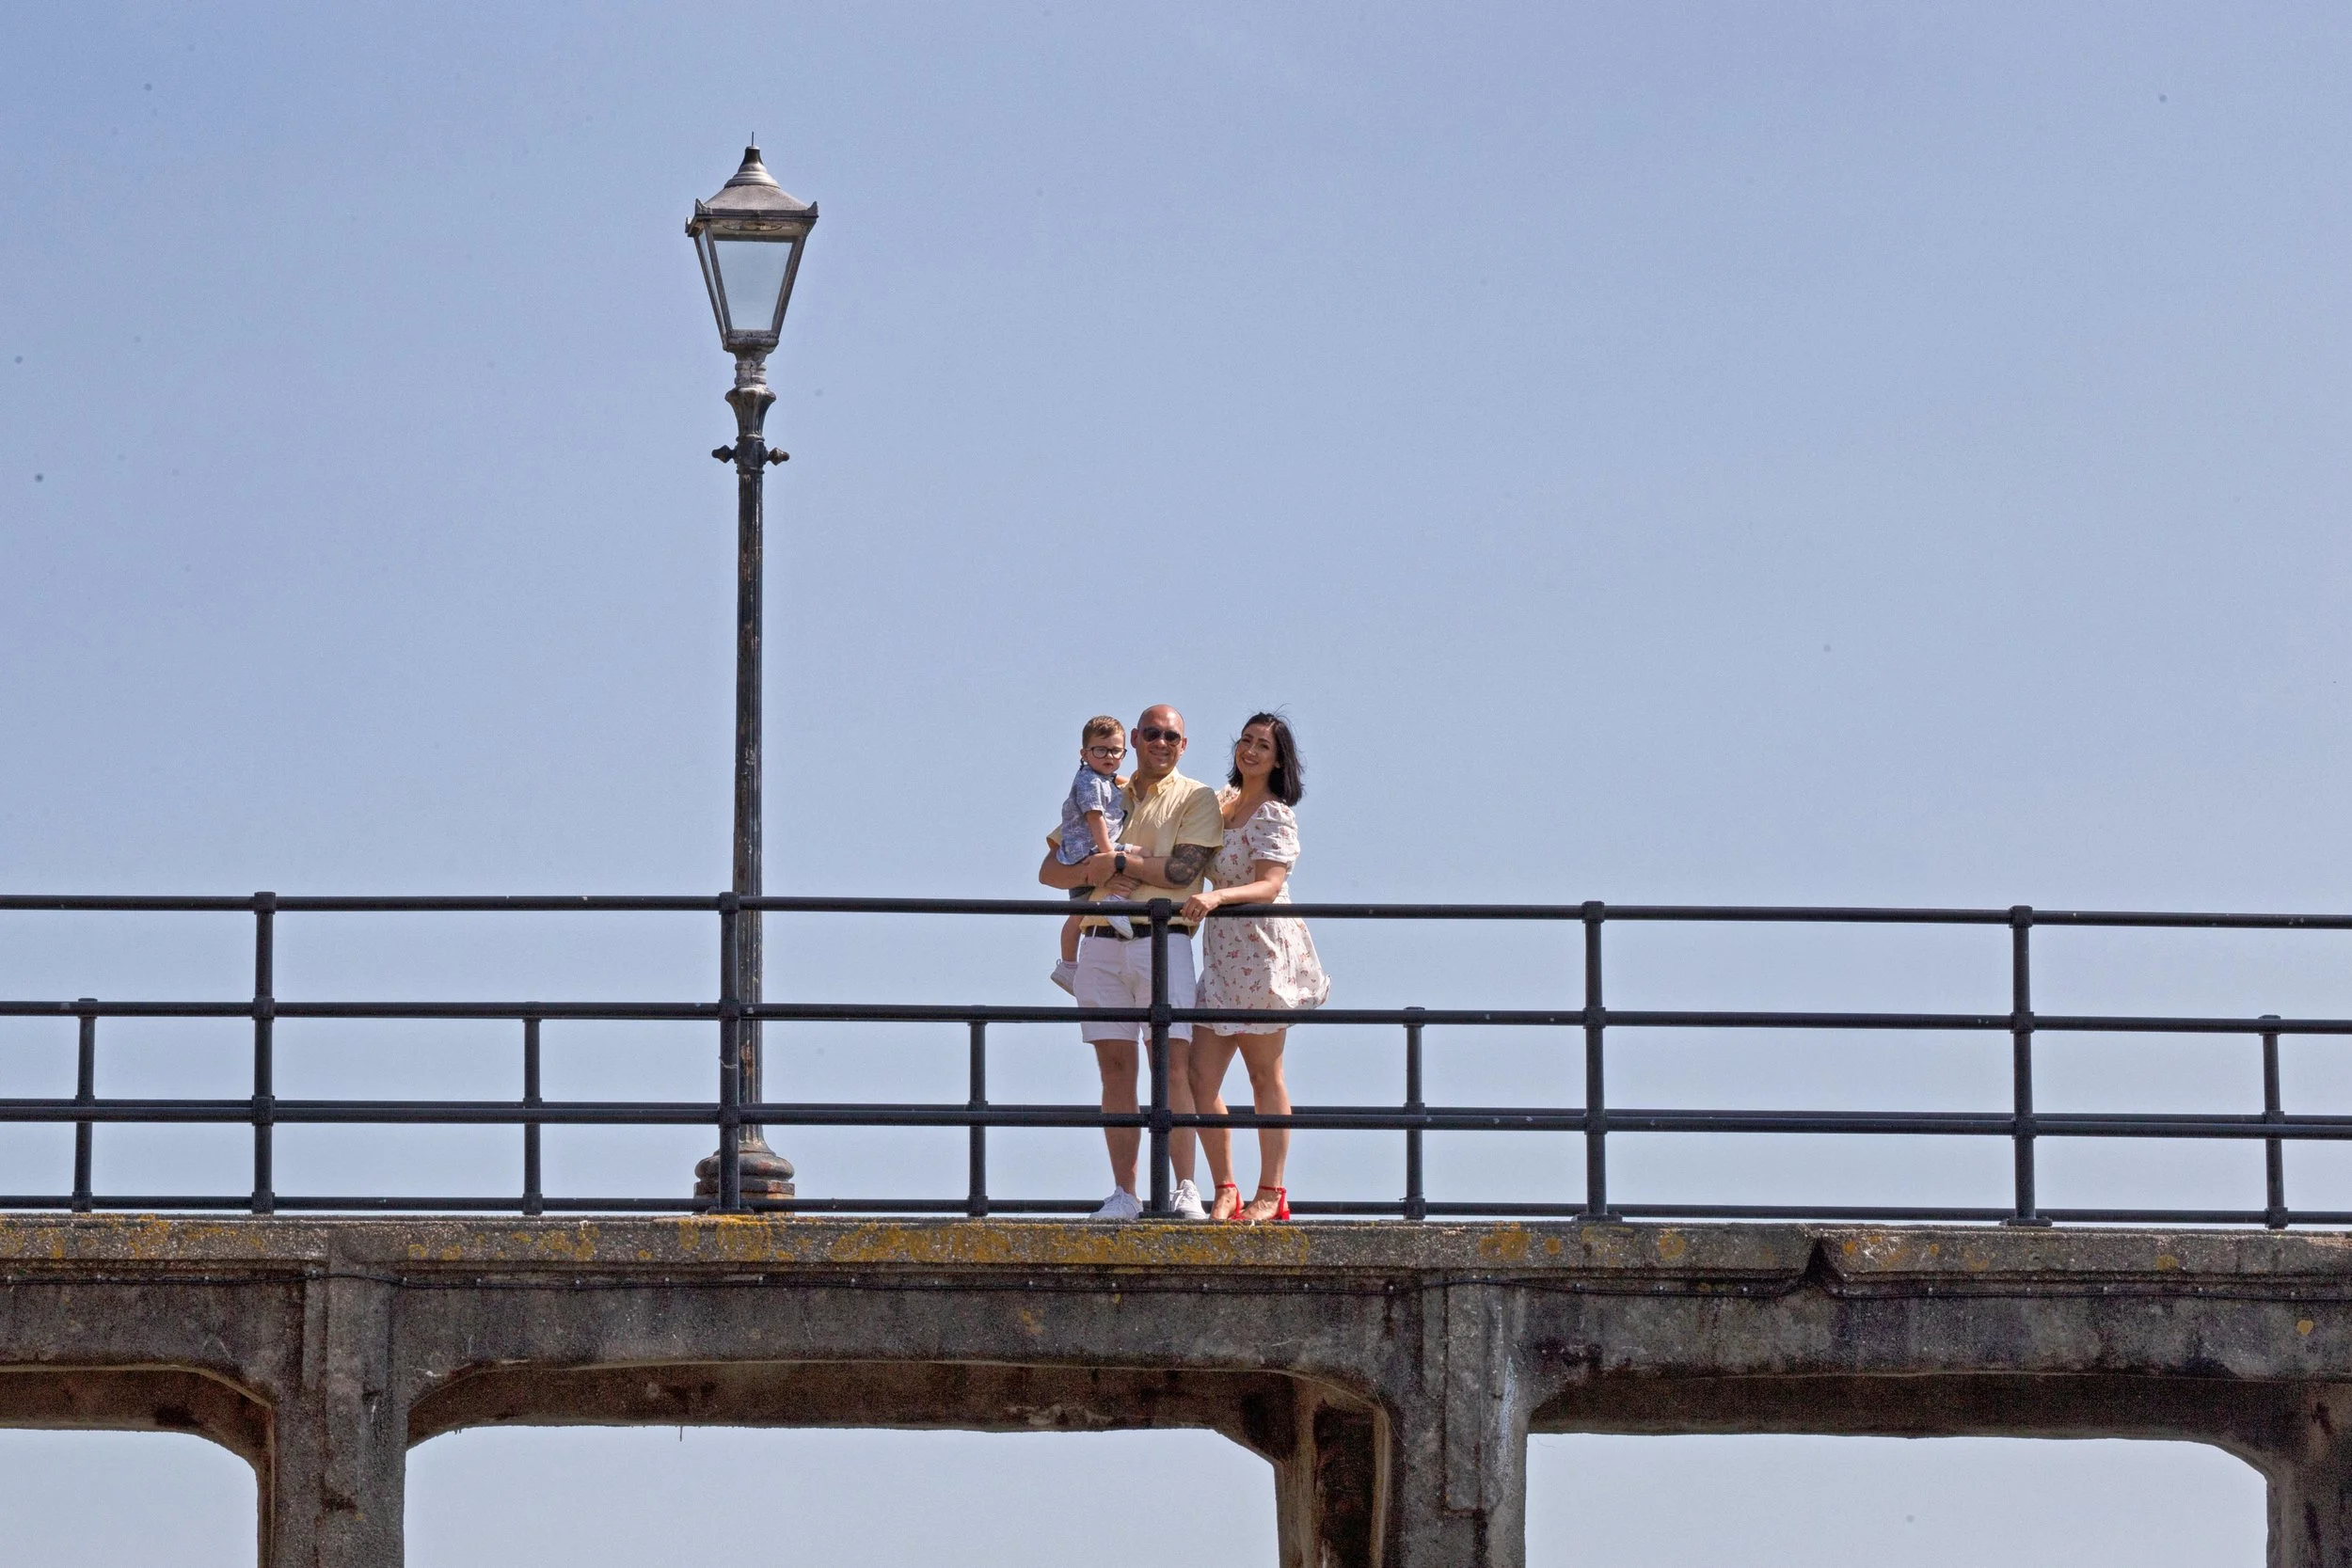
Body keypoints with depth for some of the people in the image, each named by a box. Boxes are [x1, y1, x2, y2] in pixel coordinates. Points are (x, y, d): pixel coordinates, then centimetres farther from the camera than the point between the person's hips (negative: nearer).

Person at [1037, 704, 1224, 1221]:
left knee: (1173, 1064, -11)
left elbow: (1184, 869, -9)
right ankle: (1123, 1193, 1)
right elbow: (1049, 869, 14)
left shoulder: (1196, 798, 6)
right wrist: (1091, 874, -5)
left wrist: (1118, 861, -7)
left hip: (1163, 940, -4)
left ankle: (1185, 1190, -11)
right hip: (1100, 942, 4)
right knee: (1116, 1067, 0)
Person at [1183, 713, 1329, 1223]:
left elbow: (1269, 885, -22)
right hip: (1221, 947, 7)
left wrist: (1217, 896, -38)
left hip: (1263, 948, -7)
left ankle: (1271, 1193, 5)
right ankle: (1225, 1192, 3)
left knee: (1265, 1075, 0)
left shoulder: (1275, 815, -10)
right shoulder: (1222, 800, 12)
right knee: (1202, 1075, -1)